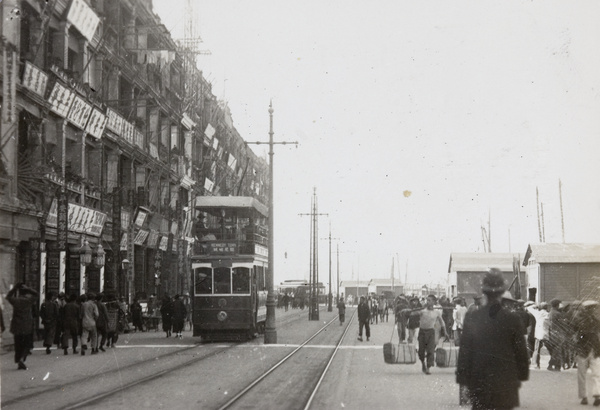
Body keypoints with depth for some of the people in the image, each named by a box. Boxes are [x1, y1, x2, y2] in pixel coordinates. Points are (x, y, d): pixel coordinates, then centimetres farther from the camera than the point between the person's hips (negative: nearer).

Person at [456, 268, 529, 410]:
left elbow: (464, 351, -2)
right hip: (506, 381, 0)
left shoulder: (471, 318, -6)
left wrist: (463, 378, 6)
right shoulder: (513, 319, -7)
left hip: (479, 382, 1)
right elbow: (521, 351, 0)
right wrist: (521, 375, 13)